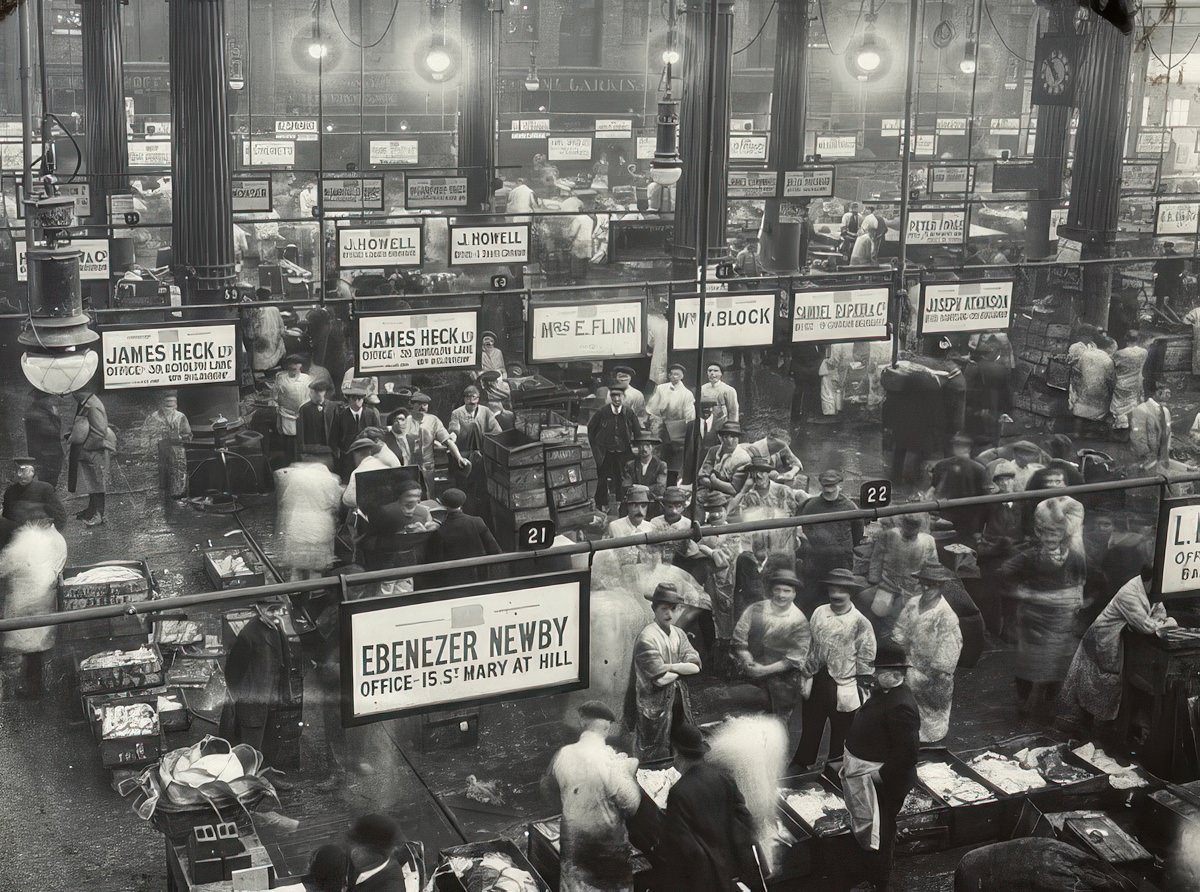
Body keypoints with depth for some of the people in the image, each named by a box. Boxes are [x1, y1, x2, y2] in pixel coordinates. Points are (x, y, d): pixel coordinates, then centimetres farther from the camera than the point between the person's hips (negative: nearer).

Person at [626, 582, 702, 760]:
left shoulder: (679, 634, 7)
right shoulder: (647, 638, -16)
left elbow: (696, 666, -3)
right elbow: (661, 679, -21)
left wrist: (670, 667, -16)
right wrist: (682, 669, -5)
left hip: (678, 704, 7)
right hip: (655, 708, -7)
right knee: (656, 760, 0)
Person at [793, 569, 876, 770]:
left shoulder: (860, 623, -13)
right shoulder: (819, 613, 0)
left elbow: (866, 660, -9)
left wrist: (860, 690, -9)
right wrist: (805, 676, 12)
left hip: (843, 686, -4)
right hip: (816, 682, 4)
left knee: (840, 731, 11)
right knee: (810, 727, 15)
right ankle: (801, 763, 30)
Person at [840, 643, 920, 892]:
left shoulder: (900, 707, -28)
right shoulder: (884, 693, 3)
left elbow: (908, 751, -30)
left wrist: (881, 775, -23)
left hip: (884, 784, -10)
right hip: (869, 777, 10)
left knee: (879, 836, 6)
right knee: (871, 833, 23)